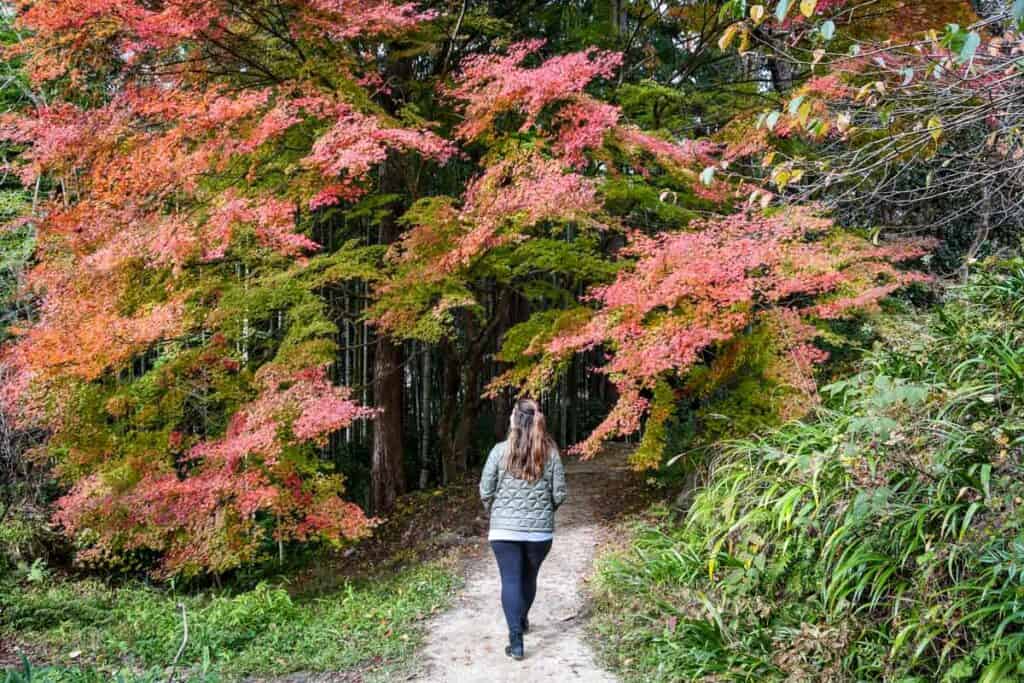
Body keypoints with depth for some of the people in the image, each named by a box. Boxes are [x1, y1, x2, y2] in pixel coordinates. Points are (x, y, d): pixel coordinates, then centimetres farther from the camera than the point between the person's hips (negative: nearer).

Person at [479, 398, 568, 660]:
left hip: (505, 529, -2)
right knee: (529, 577, 20)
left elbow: (485, 492, -3)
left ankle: (516, 641, -9)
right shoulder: (551, 453, -3)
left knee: (510, 581, 0)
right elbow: (559, 495, -1)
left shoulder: (500, 451, -7)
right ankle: (522, 620, 41)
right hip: (540, 530, 2)